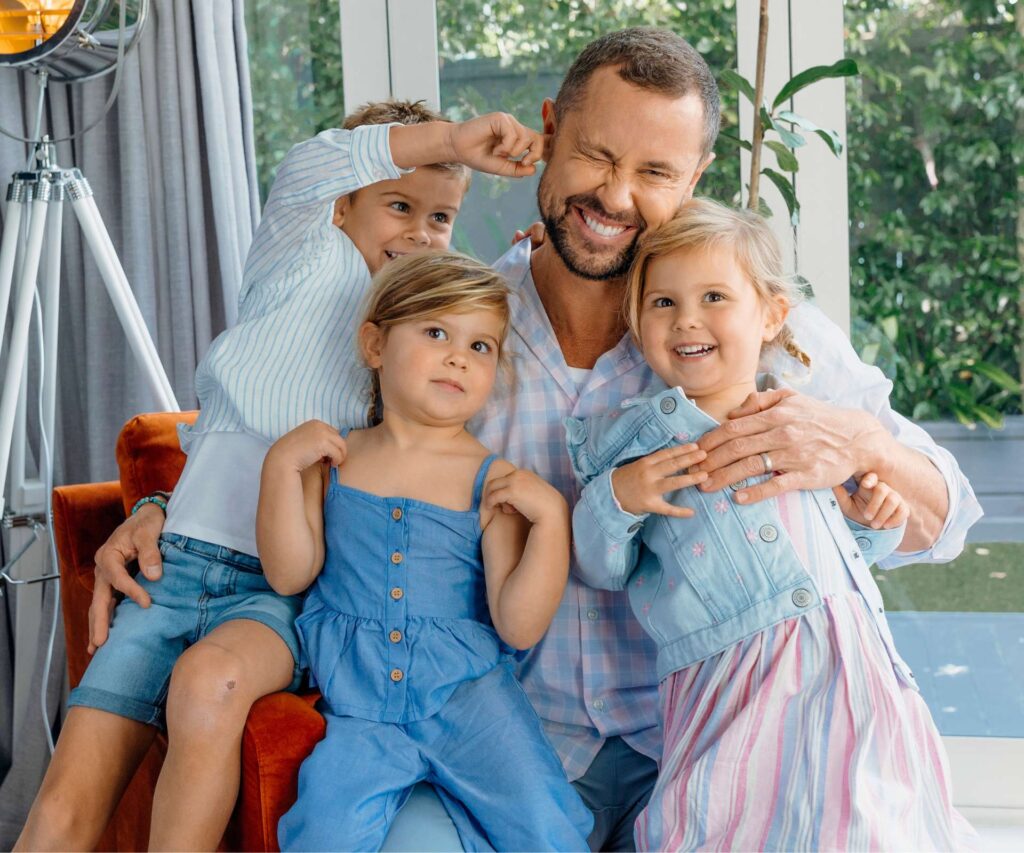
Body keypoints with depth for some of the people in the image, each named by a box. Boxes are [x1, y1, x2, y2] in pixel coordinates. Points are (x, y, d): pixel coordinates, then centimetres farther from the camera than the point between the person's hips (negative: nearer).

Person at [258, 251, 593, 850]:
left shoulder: (492, 483, -1)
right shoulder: (334, 457, 7)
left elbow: (520, 629, -7)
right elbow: (288, 576, 0)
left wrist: (551, 517, -16)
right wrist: (281, 467, -8)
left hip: (464, 691, -1)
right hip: (357, 704, 1)